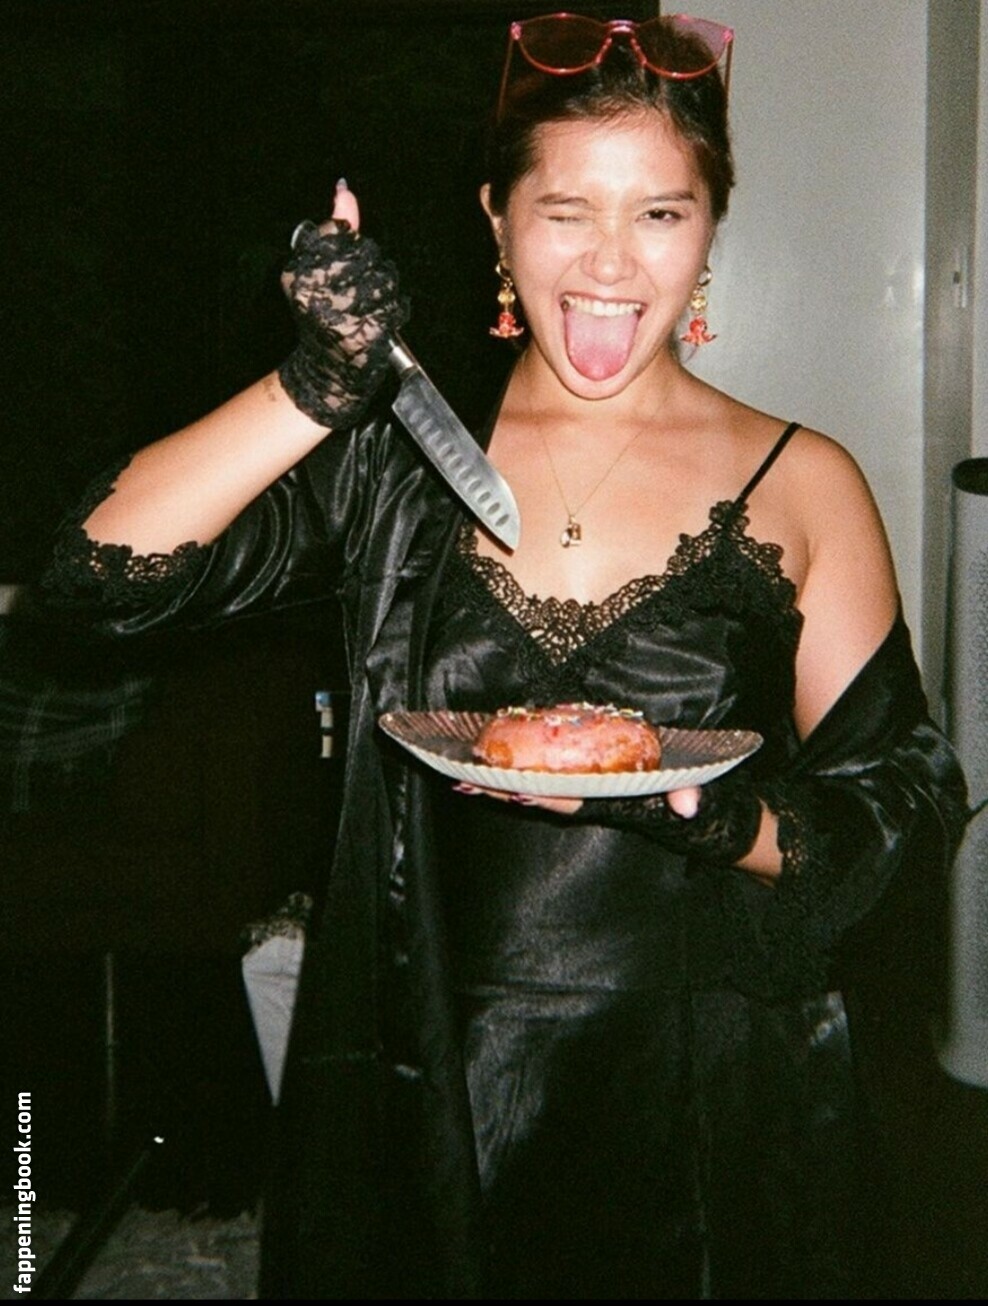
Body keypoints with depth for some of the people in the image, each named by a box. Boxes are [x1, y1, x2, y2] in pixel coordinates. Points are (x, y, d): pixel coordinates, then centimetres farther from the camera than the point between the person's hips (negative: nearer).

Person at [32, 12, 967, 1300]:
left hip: (703, 1122, 0)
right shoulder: (395, 457, 0)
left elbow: (903, 810, -1)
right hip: (415, 1099, 1)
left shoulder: (800, 487, -2)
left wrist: (721, 821, -21)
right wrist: (325, 384, -20)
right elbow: (104, 574, -10)